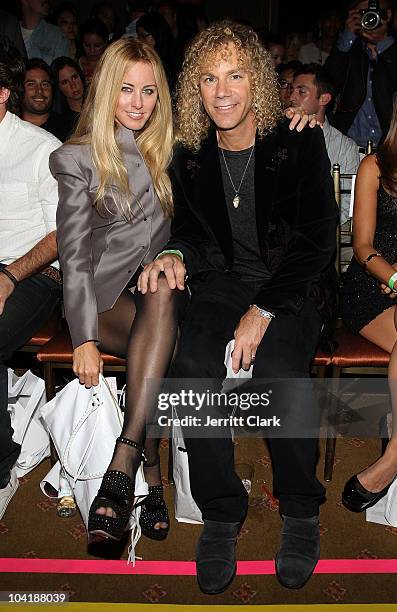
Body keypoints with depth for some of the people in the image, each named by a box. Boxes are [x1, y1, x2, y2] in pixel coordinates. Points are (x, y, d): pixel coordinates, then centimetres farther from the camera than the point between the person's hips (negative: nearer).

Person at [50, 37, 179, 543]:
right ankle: (151, 477, -27)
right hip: (106, 289, -3)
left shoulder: (169, 146, 16)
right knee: (159, 354, -34)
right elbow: (74, 257, -6)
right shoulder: (78, 159, 3)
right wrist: (85, 339, -17)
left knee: (163, 293, -34)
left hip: (161, 283, 3)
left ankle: (123, 462, -38)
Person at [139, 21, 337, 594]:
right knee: (193, 365, -28)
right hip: (222, 281, 3)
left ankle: (301, 511, -5)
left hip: (292, 286, -2)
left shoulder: (300, 142, -4)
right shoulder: (189, 154, 6)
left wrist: (263, 311, -18)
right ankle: (220, 514, -9)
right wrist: (175, 255, -9)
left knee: (278, 370, -32)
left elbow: (317, 240, -8)